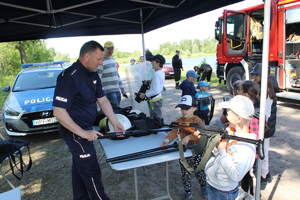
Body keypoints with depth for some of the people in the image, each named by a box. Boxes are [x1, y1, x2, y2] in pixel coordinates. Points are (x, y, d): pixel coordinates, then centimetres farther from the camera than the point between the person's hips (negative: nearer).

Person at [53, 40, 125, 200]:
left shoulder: (92, 75, 2)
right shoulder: (69, 77, -25)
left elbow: (102, 100, 6)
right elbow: (59, 112, -27)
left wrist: (115, 122, -4)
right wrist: (83, 133, -24)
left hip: (85, 129, 9)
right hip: (75, 132, -9)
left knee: (79, 168, 23)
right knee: (91, 172, 3)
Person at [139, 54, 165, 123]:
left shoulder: (156, 74, -22)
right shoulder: (161, 72, 8)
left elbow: (155, 91, -26)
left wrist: (145, 95, -15)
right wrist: (149, 82, 8)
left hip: (154, 100, -10)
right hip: (158, 98, 10)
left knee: (157, 119, -2)